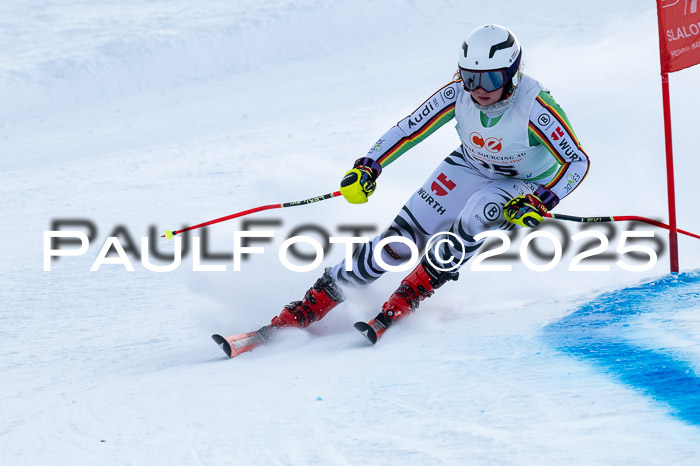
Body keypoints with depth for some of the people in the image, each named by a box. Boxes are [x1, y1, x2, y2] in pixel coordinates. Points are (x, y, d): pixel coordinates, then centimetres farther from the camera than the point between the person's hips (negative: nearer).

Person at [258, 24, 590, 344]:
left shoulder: (535, 109, -34)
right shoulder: (457, 93, -23)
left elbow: (578, 162, -26)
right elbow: (410, 128, -11)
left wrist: (538, 203, -37)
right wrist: (368, 167, -20)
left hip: (523, 185, -3)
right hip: (469, 167, 3)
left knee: (477, 215, -36)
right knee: (400, 241, -11)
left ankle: (403, 302, -21)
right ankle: (305, 310, -4)